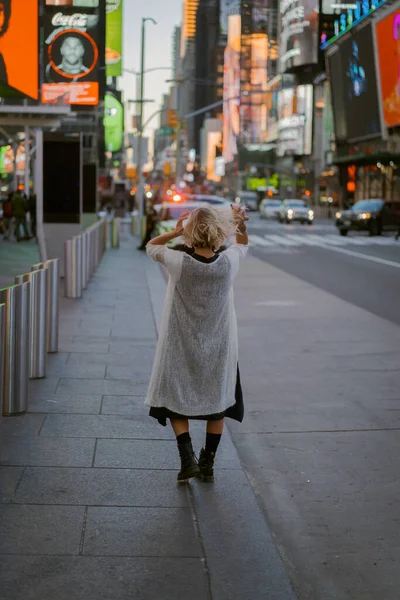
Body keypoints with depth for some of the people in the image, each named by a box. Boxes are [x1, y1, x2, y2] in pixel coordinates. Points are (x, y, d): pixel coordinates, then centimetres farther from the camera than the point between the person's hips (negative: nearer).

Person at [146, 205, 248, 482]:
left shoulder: (178, 263, -19)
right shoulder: (228, 263, -13)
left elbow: (151, 246, 1)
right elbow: (243, 244, 10)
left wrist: (175, 231, -10)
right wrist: (241, 223, -7)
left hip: (181, 345, -2)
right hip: (218, 346, 2)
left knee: (175, 399, 14)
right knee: (217, 402, 18)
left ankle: (188, 458, -2)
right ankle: (208, 464, 22)